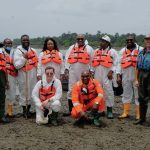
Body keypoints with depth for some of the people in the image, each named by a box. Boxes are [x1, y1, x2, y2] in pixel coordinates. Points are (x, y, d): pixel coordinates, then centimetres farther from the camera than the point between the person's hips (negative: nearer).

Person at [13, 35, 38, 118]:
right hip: (23, 75, -4)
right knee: (23, 92, 2)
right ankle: (24, 110, 16)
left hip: (33, 75, 4)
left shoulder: (33, 51, 10)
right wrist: (24, 58, -18)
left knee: (32, 92, 7)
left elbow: (37, 62, 14)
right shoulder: (18, 51, -4)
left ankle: (28, 110, 21)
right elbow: (16, 65, -12)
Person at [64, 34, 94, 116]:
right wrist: (67, 69, 2)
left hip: (84, 73, -2)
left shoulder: (89, 49, 4)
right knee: (71, 91, 2)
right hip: (73, 72, 2)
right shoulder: (71, 48, 11)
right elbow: (67, 59, 10)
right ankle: (70, 110, 8)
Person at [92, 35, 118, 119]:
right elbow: (93, 62, 19)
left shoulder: (112, 51, 2)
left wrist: (111, 71, -12)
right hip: (97, 74, 5)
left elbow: (115, 63, -2)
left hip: (107, 74, -5)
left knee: (108, 91, -7)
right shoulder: (97, 51, 17)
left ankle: (110, 111, -1)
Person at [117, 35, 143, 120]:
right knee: (126, 94, 11)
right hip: (126, 76, 3)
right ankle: (126, 113, 20)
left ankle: (139, 114, 7)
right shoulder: (123, 50, 12)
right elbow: (120, 63, 9)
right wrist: (118, 76, 2)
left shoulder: (141, 50, 3)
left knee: (138, 95, 1)